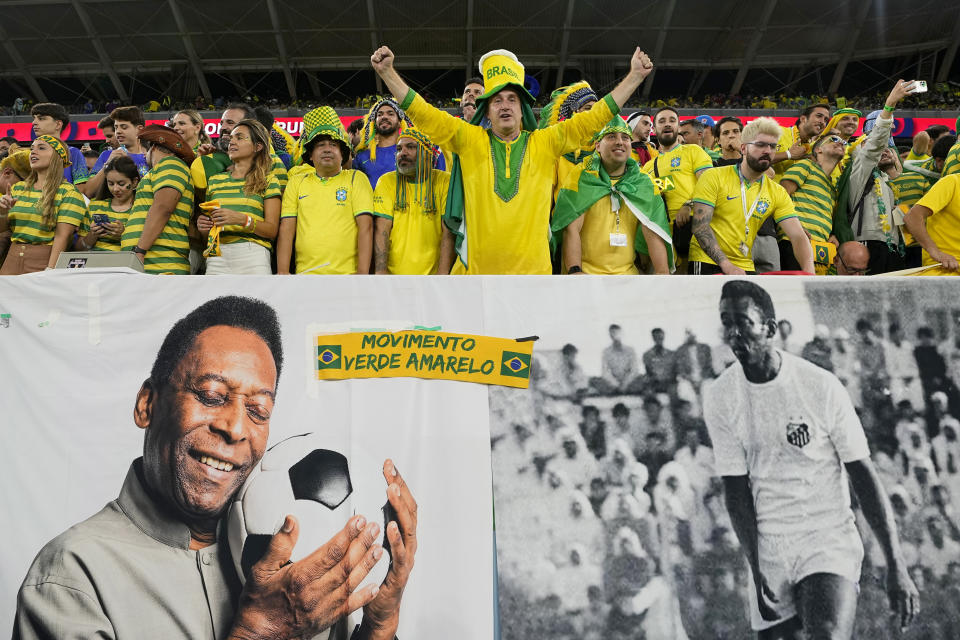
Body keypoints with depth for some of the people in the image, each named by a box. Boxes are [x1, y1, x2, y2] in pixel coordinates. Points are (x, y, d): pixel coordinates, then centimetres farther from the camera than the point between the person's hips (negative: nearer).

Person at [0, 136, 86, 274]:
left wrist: (50, 270, -21)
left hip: (44, 259, -5)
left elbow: (62, 235, -13)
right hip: (12, 259, 5)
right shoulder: (17, 188, 14)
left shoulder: (68, 192, -4)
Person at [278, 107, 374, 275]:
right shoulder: (297, 182, 13)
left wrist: (363, 273, -13)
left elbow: (366, 227, -3)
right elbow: (286, 229, 7)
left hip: (347, 273, -2)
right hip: (305, 272, 2)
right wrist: (282, 272, -4)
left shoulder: (356, 179, 6)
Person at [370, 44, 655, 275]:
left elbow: (595, 117, 7)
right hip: (475, 268, 0)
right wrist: (387, 72, -7)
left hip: (533, 267, 1)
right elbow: (423, 113, 1)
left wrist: (635, 76, 5)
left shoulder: (544, 142, 8)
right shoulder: (469, 140, 6)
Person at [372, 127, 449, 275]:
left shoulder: (444, 181, 4)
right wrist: (380, 271, -13)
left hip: (432, 272, -1)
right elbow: (381, 230, -2)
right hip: (393, 271, 2)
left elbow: (449, 232, -3)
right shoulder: (387, 181, 7)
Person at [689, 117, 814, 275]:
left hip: (746, 267, 5)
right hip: (708, 262, -5)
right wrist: (727, 266, -24)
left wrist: (809, 274, -20)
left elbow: (798, 237, 0)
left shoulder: (777, 193, 8)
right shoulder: (714, 177, -3)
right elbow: (700, 225, -12)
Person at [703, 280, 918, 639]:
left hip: (829, 539, -3)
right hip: (768, 548, 3)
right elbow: (736, 490, -3)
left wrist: (896, 567, -8)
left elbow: (863, 475, -6)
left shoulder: (821, 386, -11)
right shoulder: (718, 398, -5)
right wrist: (756, 570, -9)